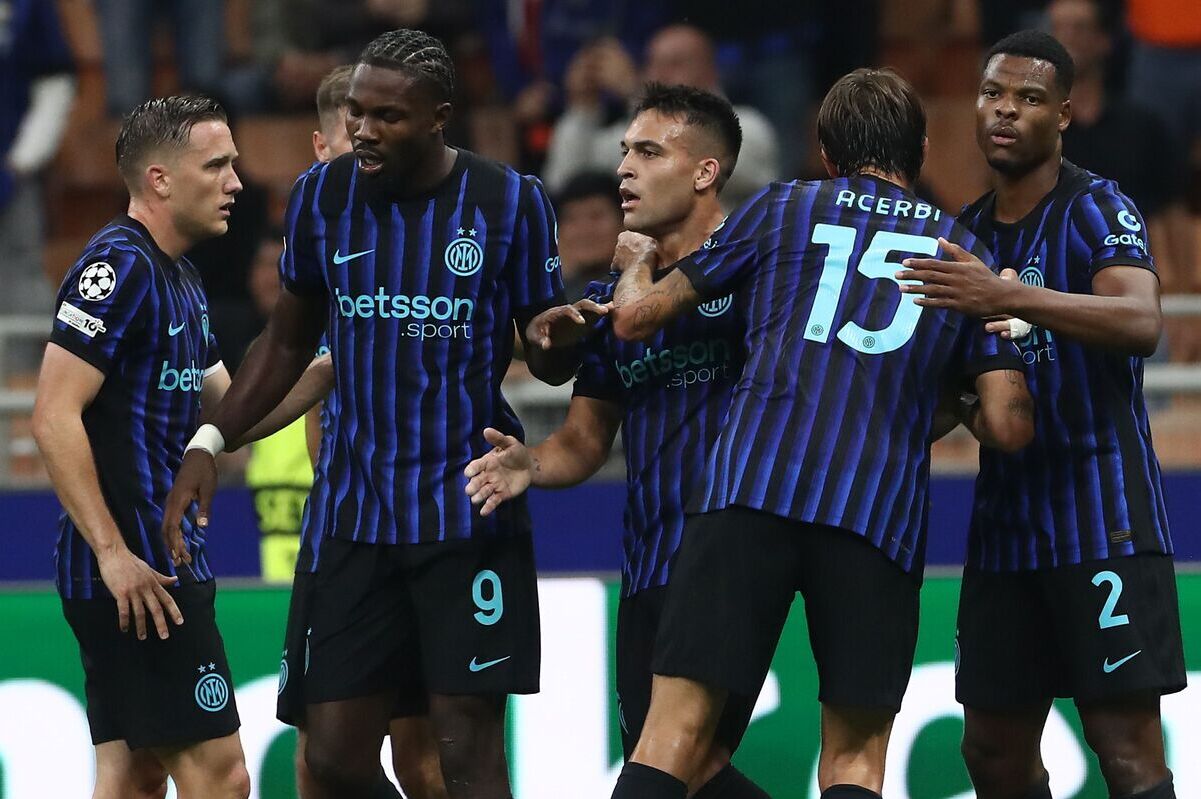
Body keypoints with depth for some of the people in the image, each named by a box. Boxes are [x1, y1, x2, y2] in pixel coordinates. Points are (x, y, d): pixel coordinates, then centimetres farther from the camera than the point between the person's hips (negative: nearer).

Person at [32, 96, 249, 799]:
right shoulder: (119, 267, -13)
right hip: (137, 574, -10)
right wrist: (113, 553, -23)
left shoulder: (180, 281, 18)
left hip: (160, 569, 10)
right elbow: (54, 418, -20)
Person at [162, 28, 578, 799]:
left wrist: (562, 339, -22)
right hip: (357, 515, 3)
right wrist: (209, 442, 5)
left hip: (471, 512, -3)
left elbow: (549, 360, 2)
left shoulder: (511, 202, -7)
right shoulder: (322, 195, 2)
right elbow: (290, 341, 15)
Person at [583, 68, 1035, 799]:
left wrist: (637, 264, 42)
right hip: (881, 514, 1)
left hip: (750, 490, -1)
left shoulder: (782, 209, 18)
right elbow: (1008, 426, 12)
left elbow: (636, 317, 20)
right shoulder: (963, 253, 20)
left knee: (676, 731, -4)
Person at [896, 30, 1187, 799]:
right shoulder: (965, 232, 14)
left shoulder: (1097, 209, -8)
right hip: (1006, 523, 7)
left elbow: (1141, 322, -28)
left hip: (1104, 518, -7)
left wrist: (1009, 298, -39)